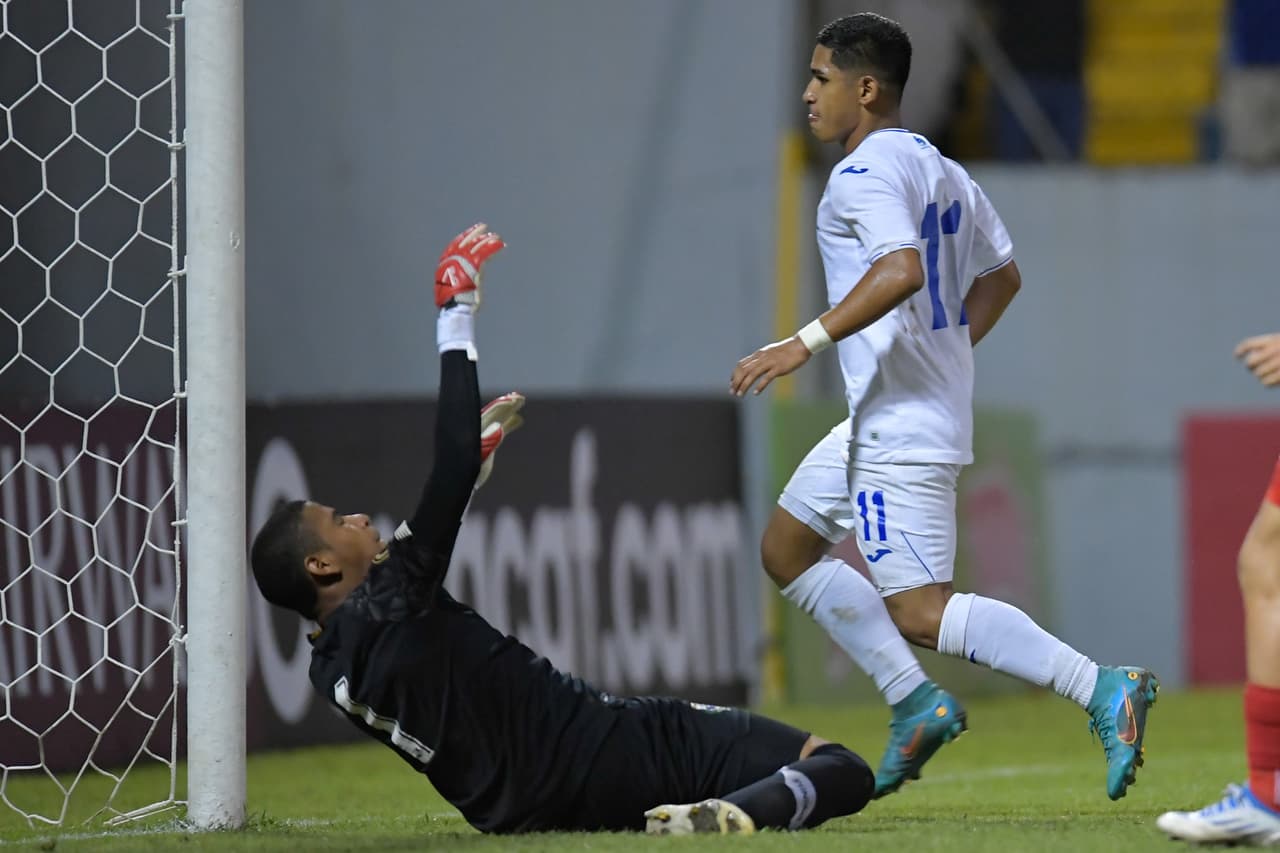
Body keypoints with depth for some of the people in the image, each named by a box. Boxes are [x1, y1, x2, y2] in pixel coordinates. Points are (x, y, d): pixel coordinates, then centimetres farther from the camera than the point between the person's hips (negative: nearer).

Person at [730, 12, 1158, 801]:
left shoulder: (865, 174, -14)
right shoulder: (940, 170, 17)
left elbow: (902, 270, -30)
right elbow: (1002, 275, 25)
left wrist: (806, 343, -31)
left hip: (903, 431, -10)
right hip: (881, 422, 10)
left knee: (919, 611, -13)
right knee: (786, 546, 20)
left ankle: (1103, 689, -20)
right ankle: (917, 704, 14)